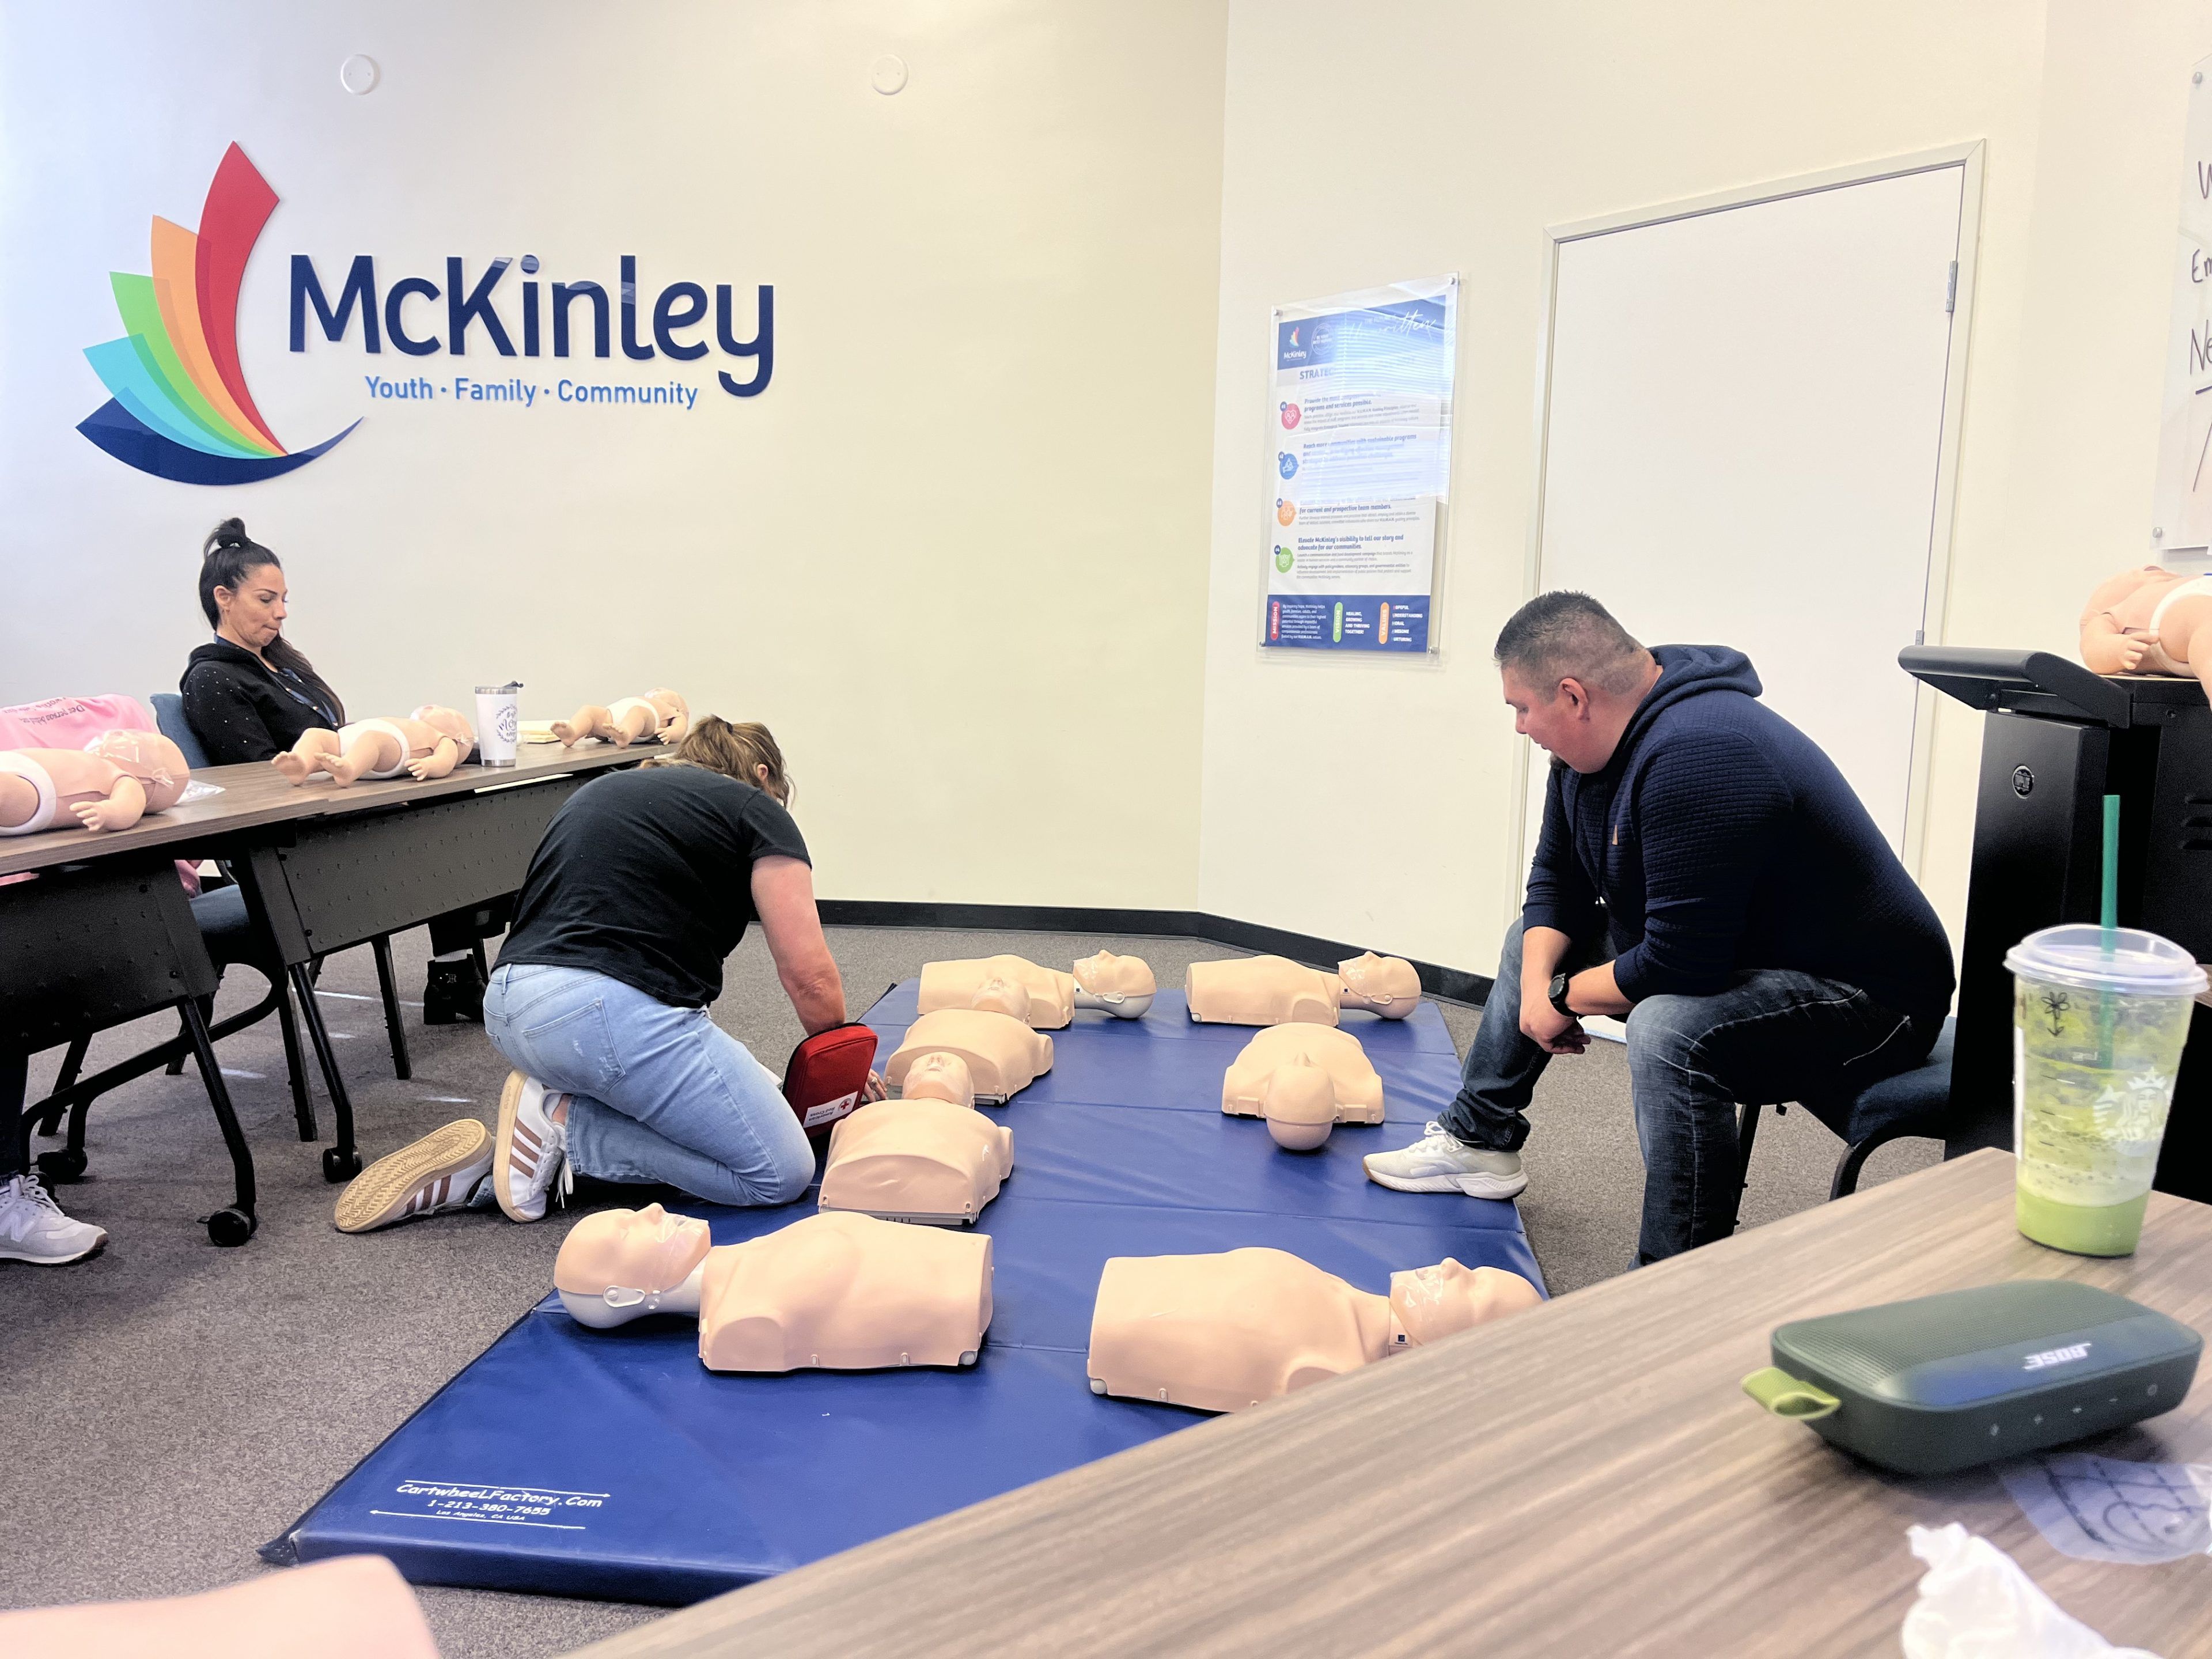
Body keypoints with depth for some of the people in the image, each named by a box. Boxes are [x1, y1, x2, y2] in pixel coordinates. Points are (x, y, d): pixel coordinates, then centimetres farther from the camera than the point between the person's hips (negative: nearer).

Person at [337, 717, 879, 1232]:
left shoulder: (599, 791, 27)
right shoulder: (755, 810, 7)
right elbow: (809, 977, 2)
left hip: (508, 1013, 8)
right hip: (613, 1011, -8)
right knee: (781, 1173, -1)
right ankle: (562, 1122, -6)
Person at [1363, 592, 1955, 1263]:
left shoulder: (1694, 758, -32)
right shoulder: (1594, 743, -1)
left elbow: (1681, 963, -32)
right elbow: (1556, 879, 11)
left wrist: (1564, 997, -15)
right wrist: (1538, 980, -7)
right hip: (1727, 952, 10)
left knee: (1668, 1028, -37)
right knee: (1537, 939, 16)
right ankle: (1479, 1141, 26)